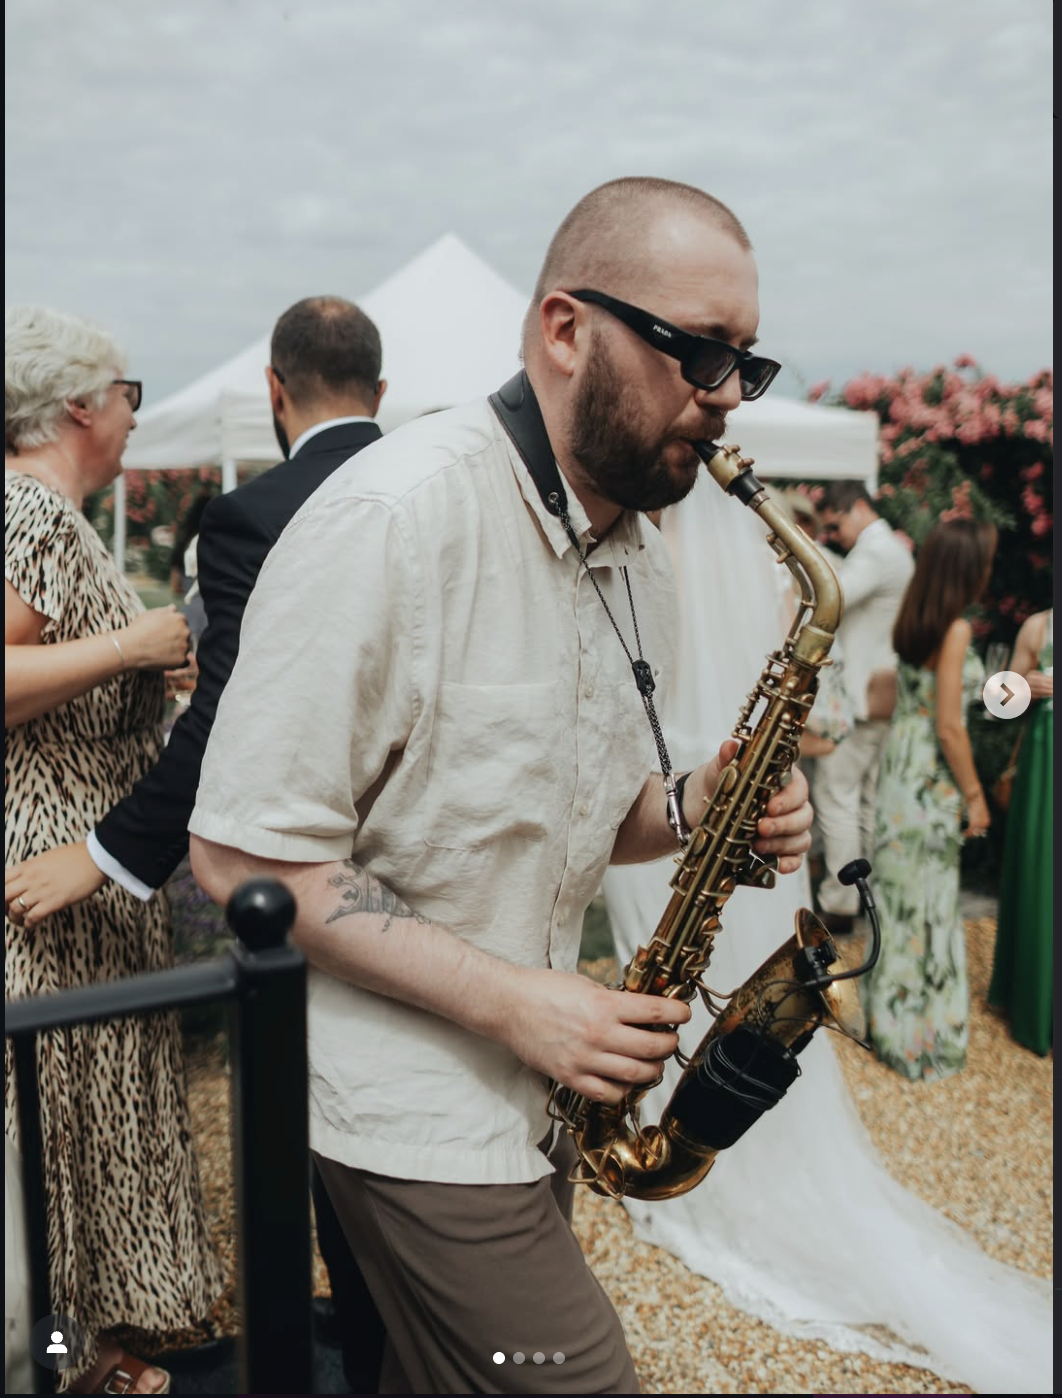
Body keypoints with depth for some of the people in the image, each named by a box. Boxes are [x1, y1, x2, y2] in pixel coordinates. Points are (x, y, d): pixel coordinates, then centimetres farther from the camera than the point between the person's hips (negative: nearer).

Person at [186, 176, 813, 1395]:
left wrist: (693, 809, -6)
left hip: (532, 1094, 8)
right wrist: (507, 999, -22)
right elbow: (243, 853, -20)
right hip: (406, 1103, -7)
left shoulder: (634, 551, 6)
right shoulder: (398, 515, -21)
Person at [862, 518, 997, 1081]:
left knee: (898, 891, 19)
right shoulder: (955, 629, -19)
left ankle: (889, 1010, 33)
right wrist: (974, 794, -12)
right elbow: (949, 725, -19)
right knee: (928, 902, 4)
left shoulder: (913, 621, 4)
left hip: (899, 764, 8)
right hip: (931, 777, -8)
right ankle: (922, 1033, 16)